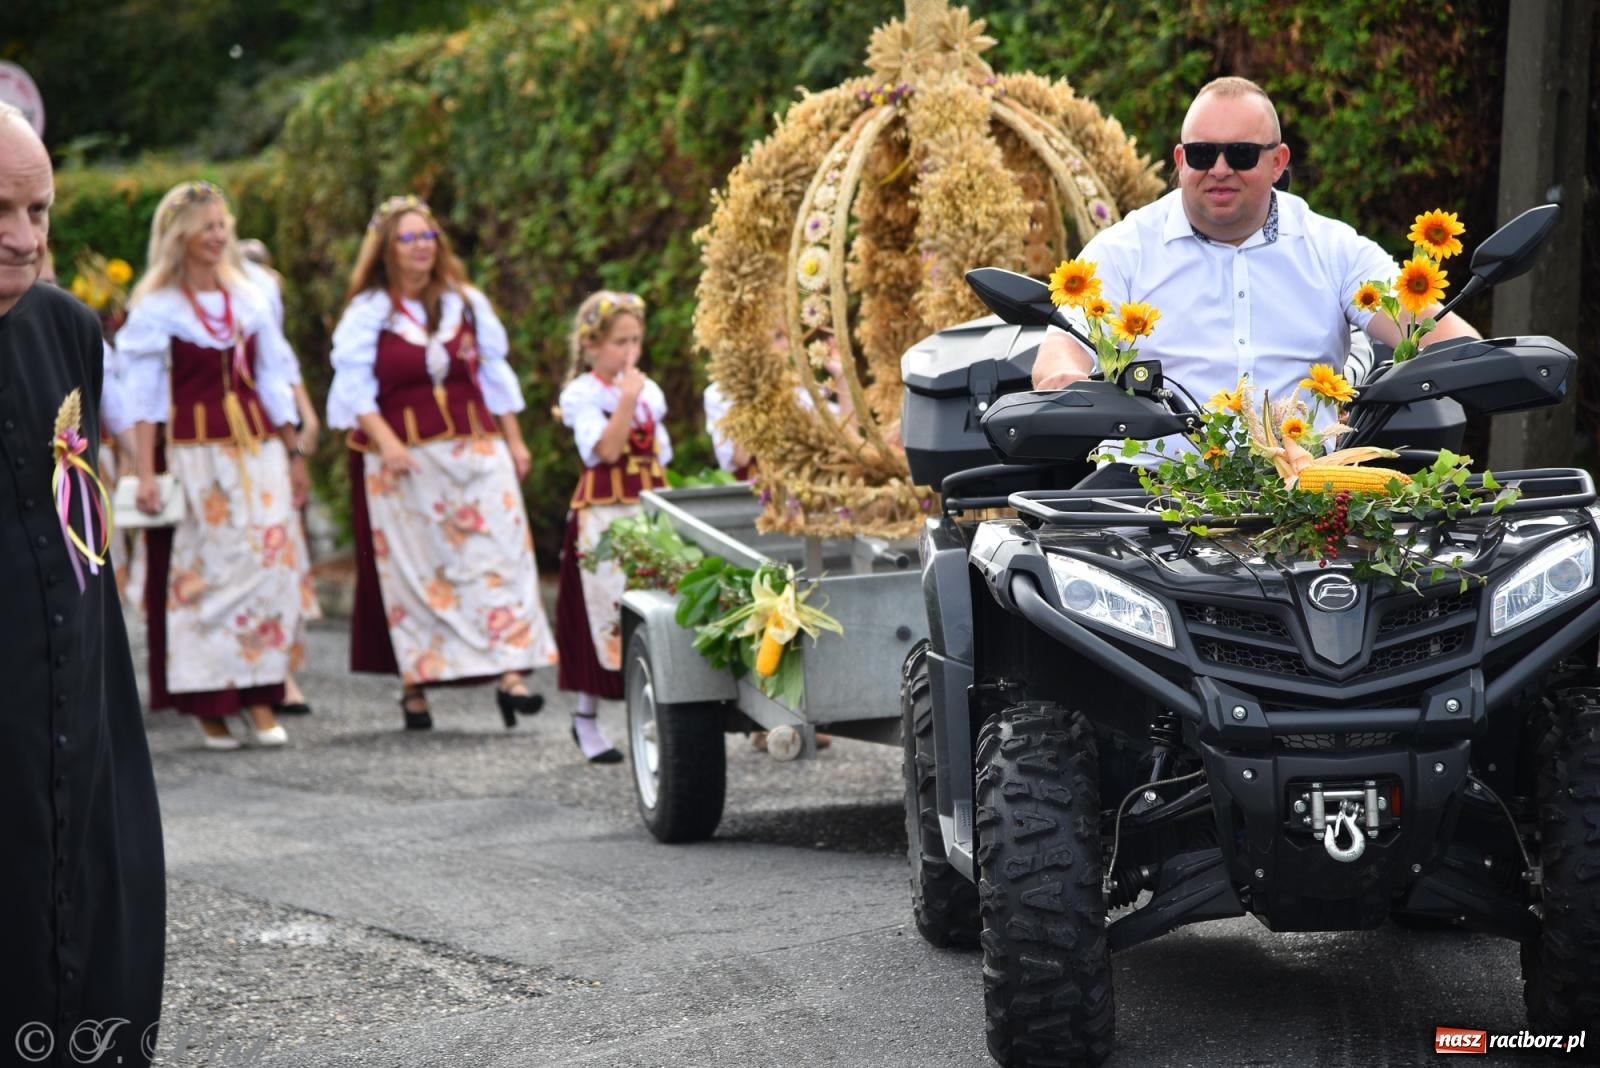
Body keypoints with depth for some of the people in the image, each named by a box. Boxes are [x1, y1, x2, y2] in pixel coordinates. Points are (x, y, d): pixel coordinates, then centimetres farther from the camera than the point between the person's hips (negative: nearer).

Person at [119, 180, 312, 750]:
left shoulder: (248, 298, 11)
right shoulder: (155, 309, -2)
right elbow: (143, 398, -6)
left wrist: (294, 452, 13)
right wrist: (145, 474, -13)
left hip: (258, 450, 4)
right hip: (195, 454, -4)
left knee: (270, 565, -3)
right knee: (204, 573, -3)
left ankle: (261, 700, 1)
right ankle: (210, 707, 3)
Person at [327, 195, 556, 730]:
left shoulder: (467, 303, 12)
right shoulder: (367, 312, 0)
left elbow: (494, 373, 16)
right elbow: (354, 387, -7)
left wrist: (513, 440, 11)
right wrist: (386, 441, -20)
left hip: (474, 449, 3)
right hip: (401, 458, -3)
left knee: (497, 554, -9)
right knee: (412, 568, 1)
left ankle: (510, 672, -14)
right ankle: (415, 685, 6)